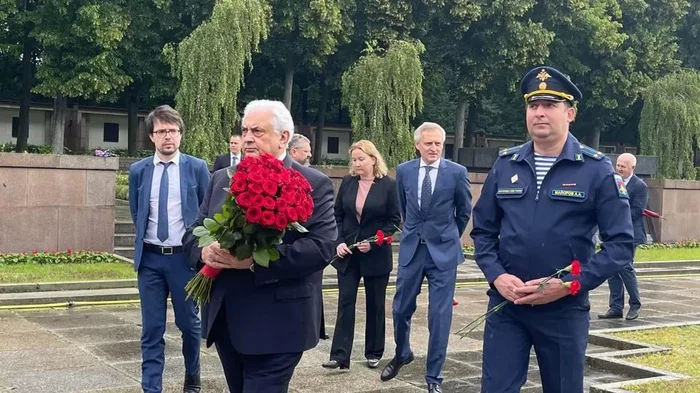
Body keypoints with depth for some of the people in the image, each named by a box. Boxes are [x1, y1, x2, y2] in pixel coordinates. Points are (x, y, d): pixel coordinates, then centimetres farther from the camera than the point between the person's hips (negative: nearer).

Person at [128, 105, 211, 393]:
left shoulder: (197, 168, -4)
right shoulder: (138, 170, 2)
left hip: (185, 256, -1)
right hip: (150, 258, 1)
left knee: (189, 322, 12)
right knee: (152, 329, 3)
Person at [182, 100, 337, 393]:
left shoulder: (313, 184, -6)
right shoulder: (222, 179, 12)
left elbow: (323, 246, -17)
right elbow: (194, 232, 13)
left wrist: (255, 260, -26)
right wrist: (205, 251, -12)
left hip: (276, 325, -6)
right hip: (224, 321, 6)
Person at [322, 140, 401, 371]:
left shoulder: (388, 185, -7)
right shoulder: (347, 183, 3)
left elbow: (394, 220, -6)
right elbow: (337, 216, 6)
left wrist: (374, 242, -16)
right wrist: (339, 242, -7)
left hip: (376, 254, -2)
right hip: (348, 252, 2)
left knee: (375, 304, 10)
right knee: (345, 303, -1)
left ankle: (374, 353, 23)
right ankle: (340, 356, -2)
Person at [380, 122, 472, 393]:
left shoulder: (457, 172, -8)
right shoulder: (404, 171, 1)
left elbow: (465, 211, 7)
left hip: (443, 251, -3)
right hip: (411, 248, 3)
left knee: (440, 315, 1)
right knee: (401, 309, 11)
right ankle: (402, 355, 38)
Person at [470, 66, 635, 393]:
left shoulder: (597, 169, -4)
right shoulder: (505, 164, 5)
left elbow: (620, 242, -7)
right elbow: (483, 230, 9)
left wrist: (570, 284, -16)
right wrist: (496, 276, -8)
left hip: (565, 309, -2)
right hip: (505, 305, 2)